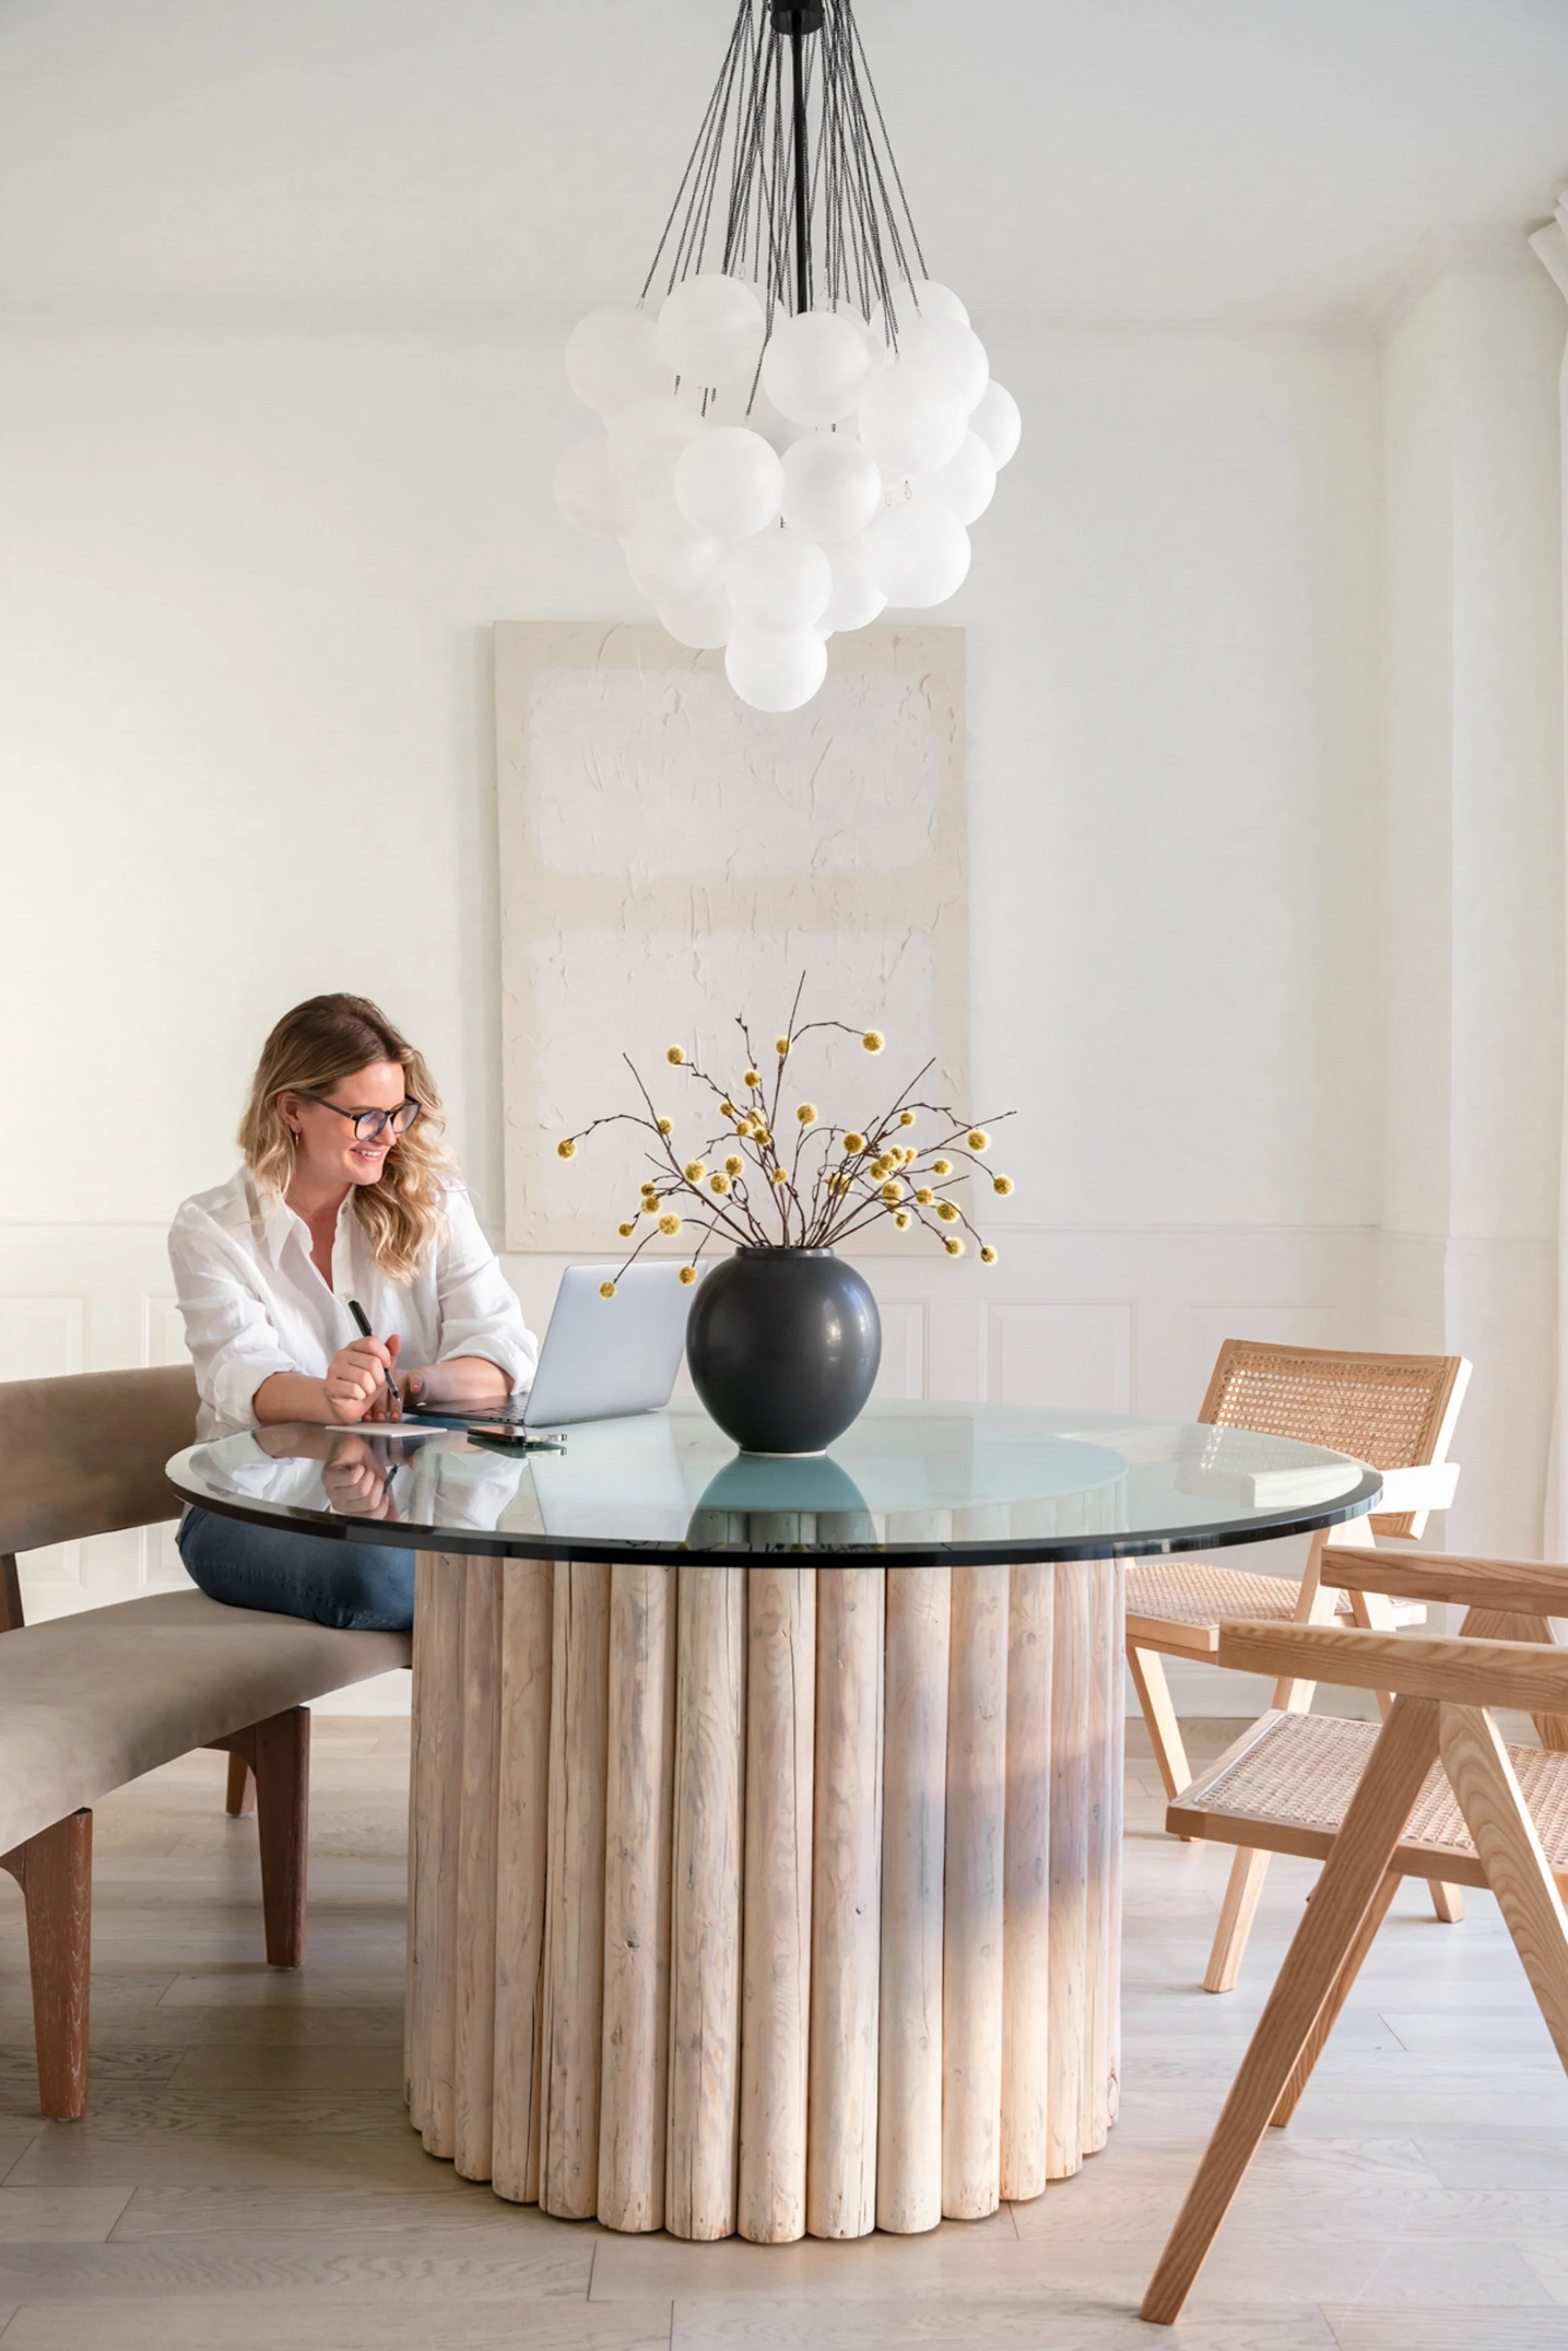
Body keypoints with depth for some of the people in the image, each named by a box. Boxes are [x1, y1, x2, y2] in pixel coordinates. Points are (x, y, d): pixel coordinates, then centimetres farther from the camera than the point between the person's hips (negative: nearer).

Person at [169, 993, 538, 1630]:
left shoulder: (433, 1203, 8)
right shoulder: (210, 1230, 3)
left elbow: (506, 1350, -3)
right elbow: (240, 1373, -15)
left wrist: (407, 1384, -27)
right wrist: (328, 1399, -40)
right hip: (257, 1504, -1)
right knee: (373, 1574, -37)